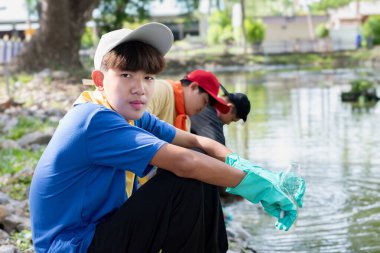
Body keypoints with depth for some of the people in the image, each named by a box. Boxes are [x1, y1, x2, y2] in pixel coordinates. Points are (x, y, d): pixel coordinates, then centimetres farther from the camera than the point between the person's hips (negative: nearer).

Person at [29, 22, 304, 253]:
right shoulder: (95, 121, -23)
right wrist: (255, 184, -23)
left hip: (101, 228, 10)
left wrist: (239, 164, -13)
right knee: (186, 184, -19)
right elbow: (184, 163, -30)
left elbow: (195, 141, 7)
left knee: (205, 178, 9)